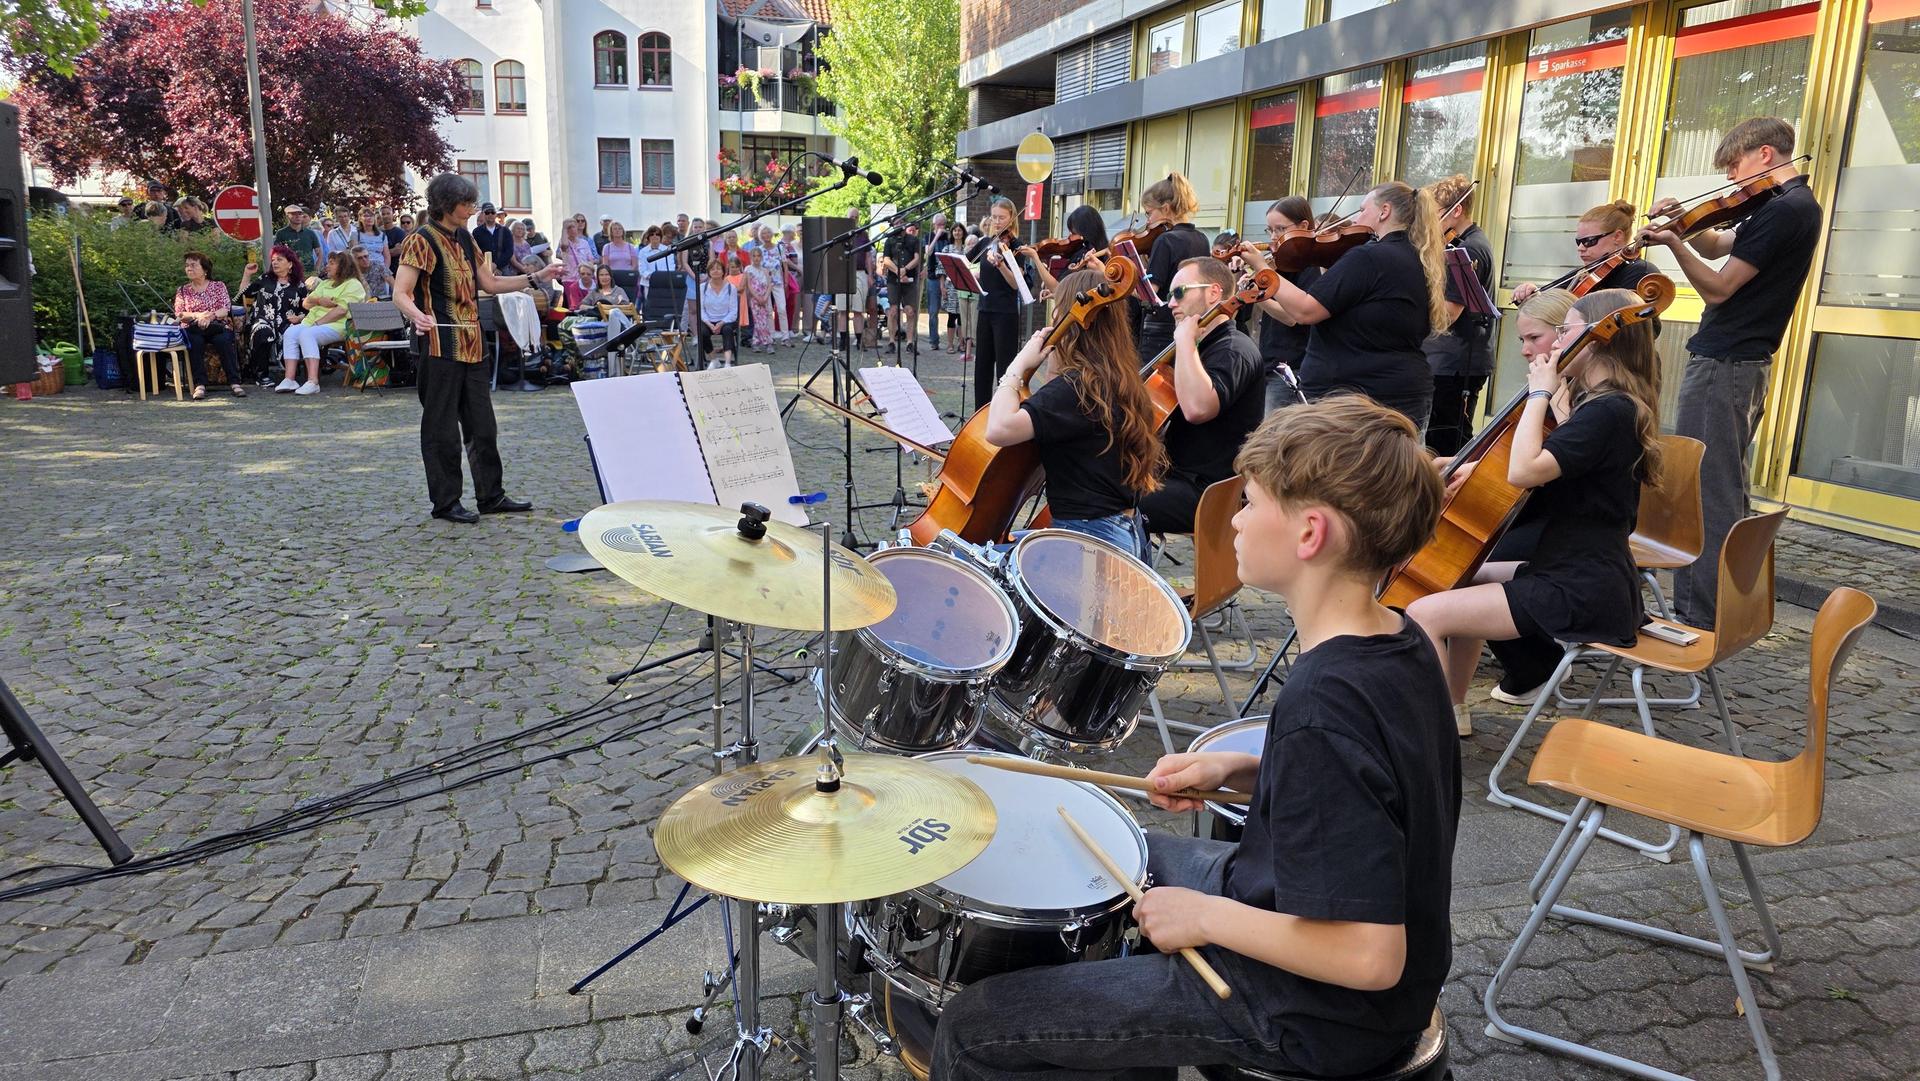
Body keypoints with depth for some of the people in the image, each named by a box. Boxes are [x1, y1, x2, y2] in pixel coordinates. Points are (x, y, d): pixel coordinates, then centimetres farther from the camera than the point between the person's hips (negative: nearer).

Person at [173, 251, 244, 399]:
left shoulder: (218, 285, 14)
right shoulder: (182, 290, 18)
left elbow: (225, 309, 1)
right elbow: (179, 314, 6)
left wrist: (210, 316, -19)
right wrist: (197, 316, -15)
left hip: (217, 327, -1)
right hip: (193, 329, 1)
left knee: (223, 340, -35)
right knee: (195, 341, -35)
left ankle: (235, 383, -38)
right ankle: (199, 385, -39)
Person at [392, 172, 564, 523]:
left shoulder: (464, 238, 15)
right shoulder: (421, 241, -9)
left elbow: (490, 283, 22)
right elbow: (400, 293, -17)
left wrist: (536, 278, 15)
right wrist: (418, 316, -38)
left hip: (472, 346, 8)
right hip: (440, 346, -8)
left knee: (482, 425, 12)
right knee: (442, 426, 0)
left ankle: (490, 495, 20)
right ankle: (445, 502, 8)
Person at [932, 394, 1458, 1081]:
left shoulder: (1320, 707, -34)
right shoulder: (1401, 644, -5)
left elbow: (1369, 956, -33)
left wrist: (1206, 917, -20)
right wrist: (1239, 770, 0)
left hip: (1316, 1019, -9)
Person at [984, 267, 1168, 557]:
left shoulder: (1076, 386, -18)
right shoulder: (1118, 382, 11)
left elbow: (999, 429, -29)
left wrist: (1019, 365, -13)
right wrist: (1052, 365, 8)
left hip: (1091, 539, -10)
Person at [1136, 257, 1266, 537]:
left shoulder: (1234, 351, -14)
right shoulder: (1208, 346, 19)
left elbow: (1197, 408, -34)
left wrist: (1185, 341, -24)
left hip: (1208, 491, -10)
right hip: (1179, 475, 10)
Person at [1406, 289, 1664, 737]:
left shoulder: (1608, 411, -19)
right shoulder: (1611, 405, 14)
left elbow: (1524, 470, -29)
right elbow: (1553, 461, 19)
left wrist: (1540, 392, -17)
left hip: (1579, 594, -11)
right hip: (1585, 576, 11)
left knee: (1425, 613, -19)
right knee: (1461, 576, 28)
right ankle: (1453, 708, 32)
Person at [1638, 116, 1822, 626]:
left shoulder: (1782, 210, -16)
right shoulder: (1797, 203, 16)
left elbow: (1718, 289, -18)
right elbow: (1718, 247, 21)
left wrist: (1673, 242, -26)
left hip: (1722, 367, -11)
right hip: (1746, 364, 11)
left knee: (1700, 493, -8)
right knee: (1724, 493, 17)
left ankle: (1697, 618, -5)